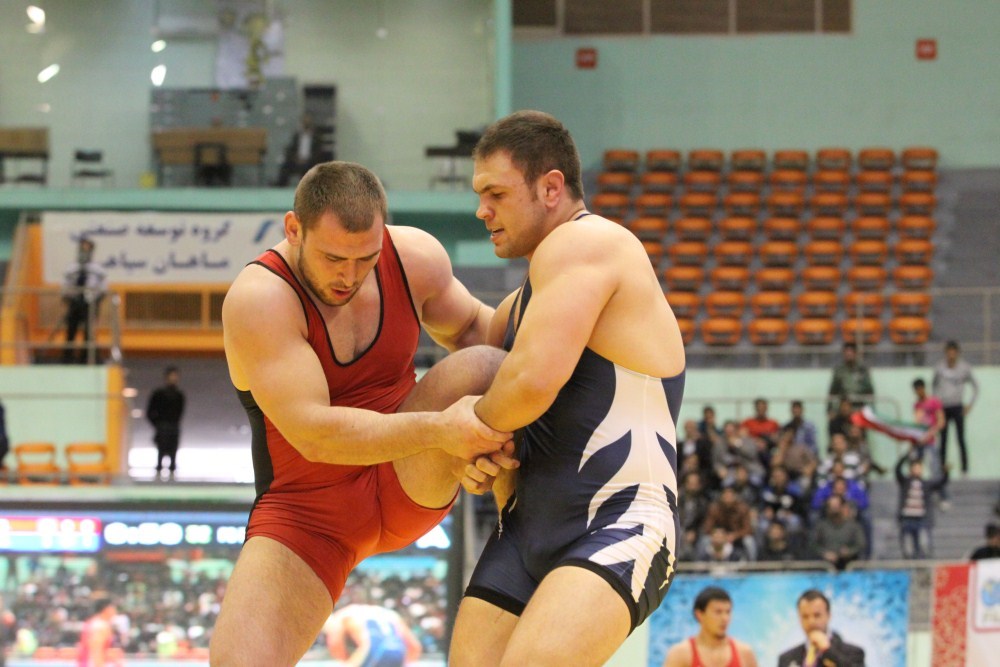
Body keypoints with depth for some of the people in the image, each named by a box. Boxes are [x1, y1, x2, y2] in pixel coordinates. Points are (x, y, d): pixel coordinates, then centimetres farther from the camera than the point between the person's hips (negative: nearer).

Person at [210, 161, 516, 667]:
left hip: (410, 486, 3)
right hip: (306, 513, -3)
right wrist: (440, 430, -41)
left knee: (479, 367, -24)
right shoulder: (257, 298, -24)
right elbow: (312, 433, -32)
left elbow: (471, 325, 14)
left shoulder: (415, 257, -8)